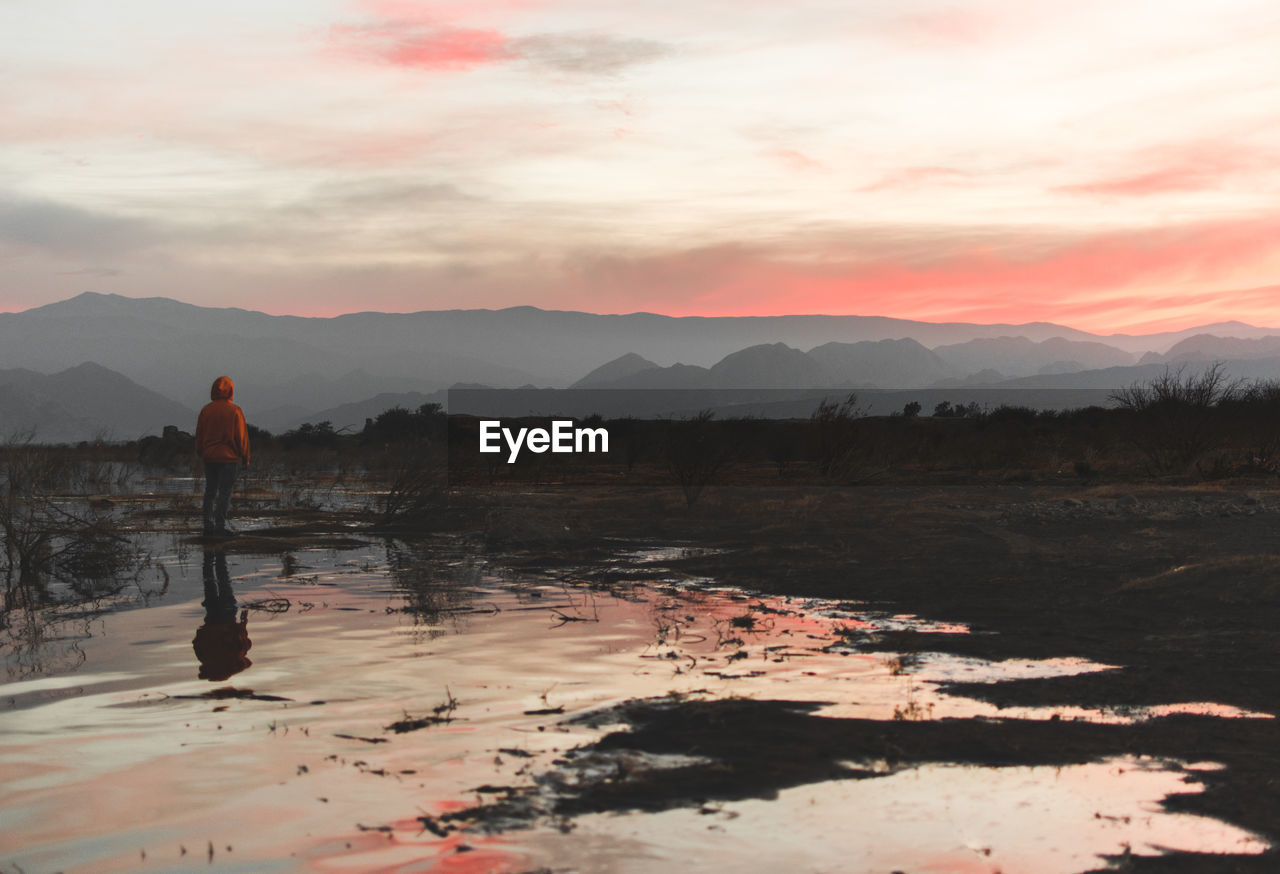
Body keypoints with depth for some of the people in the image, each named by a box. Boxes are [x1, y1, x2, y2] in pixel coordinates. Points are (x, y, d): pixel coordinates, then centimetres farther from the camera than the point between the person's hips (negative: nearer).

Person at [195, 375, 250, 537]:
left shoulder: (206, 410, 1)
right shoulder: (235, 411, -9)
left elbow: (199, 435, 7)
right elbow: (241, 437, -7)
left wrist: (201, 454, 19)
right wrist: (245, 458, 2)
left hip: (209, 457, 4)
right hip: (229, 457, -4)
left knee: (210, 491, 12)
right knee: (224, 492, -1)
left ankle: (208, 525, 11)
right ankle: (220, 526, -5)